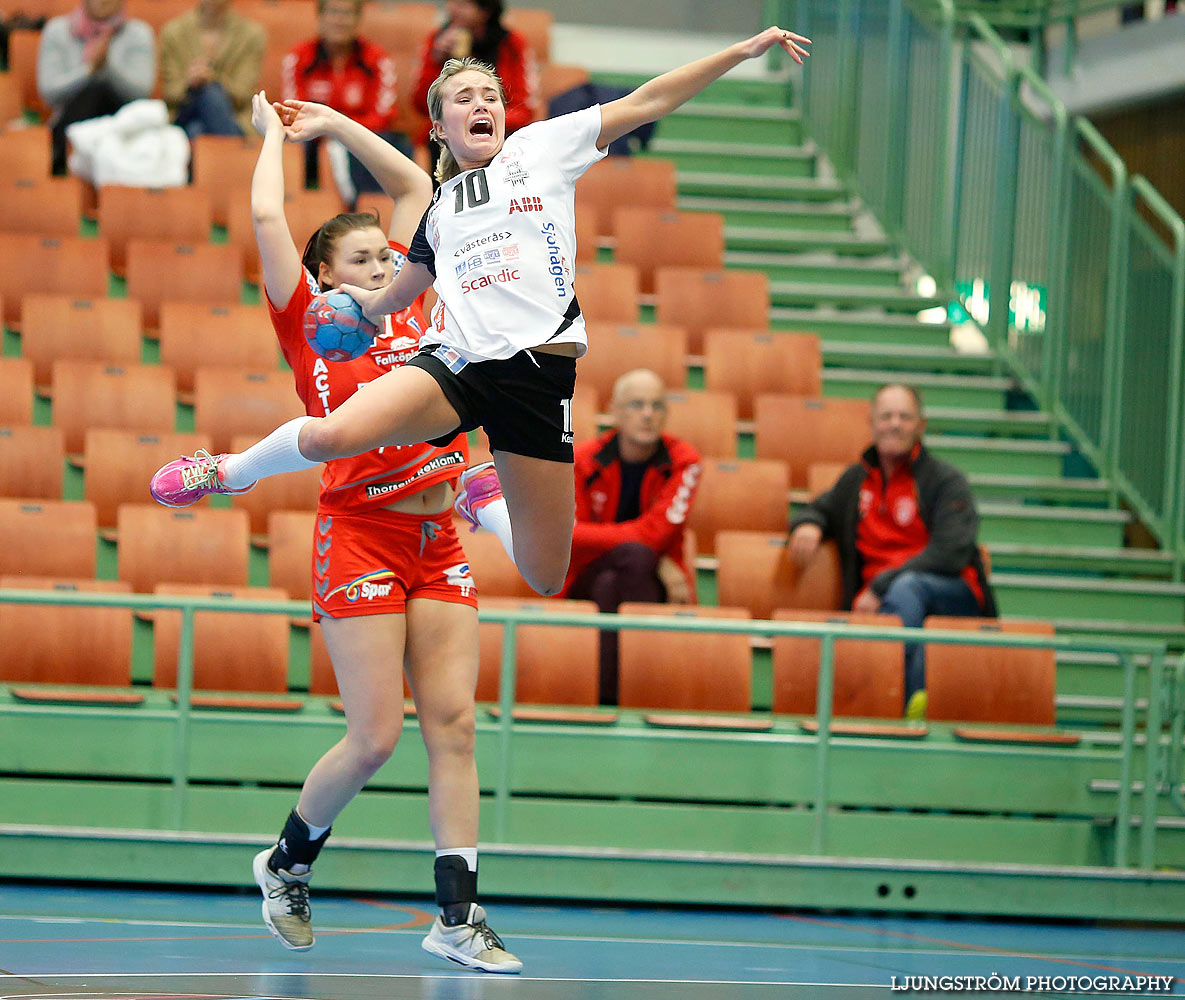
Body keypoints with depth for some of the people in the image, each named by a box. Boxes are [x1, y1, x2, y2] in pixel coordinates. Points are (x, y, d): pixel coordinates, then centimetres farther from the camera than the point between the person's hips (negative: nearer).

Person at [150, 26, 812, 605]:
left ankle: (483, 497, 31)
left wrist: (744, 50, 1)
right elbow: (403, 291, 39)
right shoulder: (440, 206, 21)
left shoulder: (544, 146, 11)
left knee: (545, 580, -2)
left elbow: (646, 102, 6)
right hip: (457, 360, 1)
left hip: (539, 369, -1)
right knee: (336, 434, -31)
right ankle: (231, 472, 0)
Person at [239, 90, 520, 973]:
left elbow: (415, 186, 22)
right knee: (377, 737, -7)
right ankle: (286, 863, 18)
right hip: (360, 536, -5)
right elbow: (266, 218, -4)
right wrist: (275, 133, 11)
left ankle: (458, 917, -5)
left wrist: (336, 124, 25)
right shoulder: (309, 328, 2)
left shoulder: (410, 312, 15)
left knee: (453, 723, -4)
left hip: (439, 540, 5)